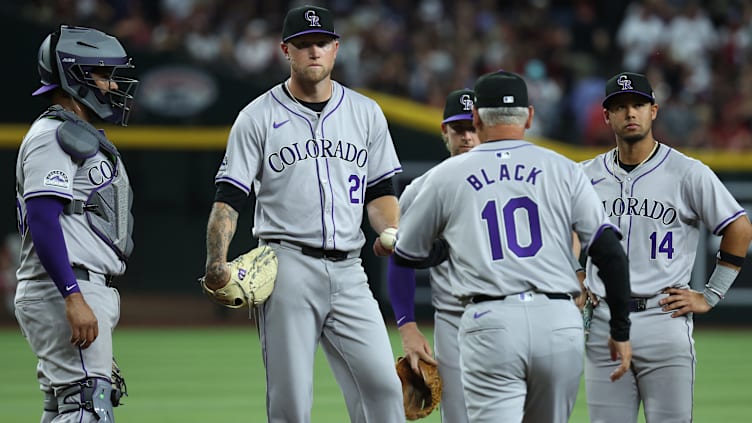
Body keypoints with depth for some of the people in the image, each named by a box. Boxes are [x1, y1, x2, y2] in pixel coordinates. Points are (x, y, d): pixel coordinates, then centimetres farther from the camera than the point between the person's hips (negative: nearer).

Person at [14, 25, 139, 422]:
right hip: (64, 292, -11)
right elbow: (42, 221, -21)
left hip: (79, 294, 11)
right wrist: (74, 299, -28)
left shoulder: (79, 136, 23)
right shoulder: (53, 136, -10)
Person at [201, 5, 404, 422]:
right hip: (287, 267, -3)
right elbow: (228, 198, -1)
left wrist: (390, 232, -5)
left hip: (347, 272, 3)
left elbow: (379, 191, 17)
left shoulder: (366, 113, 13)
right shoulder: (259, 117, 2)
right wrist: (216, 263, -16)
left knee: (381, 384, -7)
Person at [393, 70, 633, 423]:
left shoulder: (447, 175, 9)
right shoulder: (563, 170, 10)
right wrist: (621, 330, 10)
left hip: (489, 324, -2)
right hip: (560, 322, 2)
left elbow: (406, 254, 19)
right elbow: (609, 252, 4)